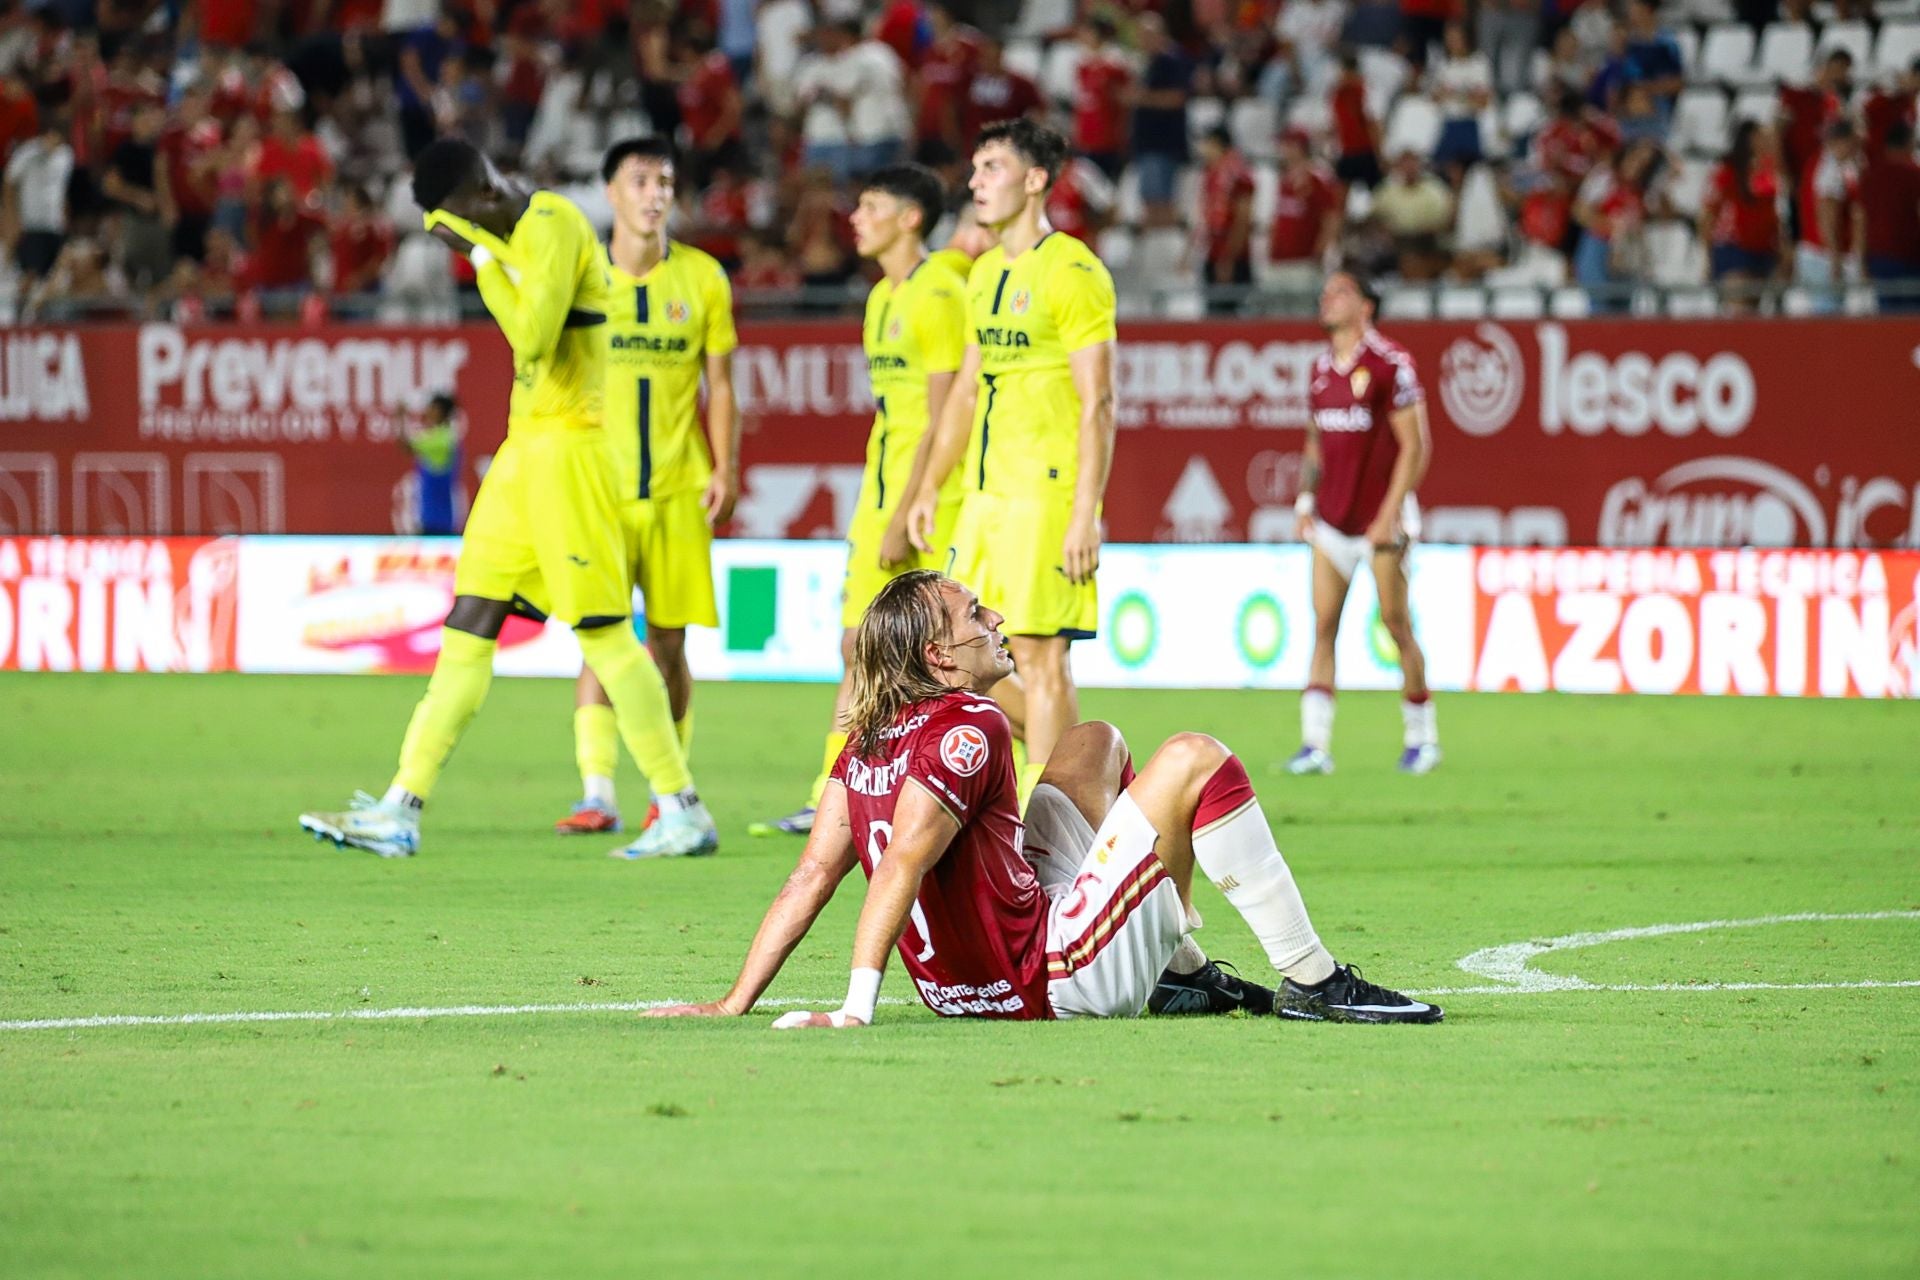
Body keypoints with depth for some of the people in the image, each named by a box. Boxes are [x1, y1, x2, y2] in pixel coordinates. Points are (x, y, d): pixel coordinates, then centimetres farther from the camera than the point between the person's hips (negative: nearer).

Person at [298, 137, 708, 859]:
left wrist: (480, 251, -17)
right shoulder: (520, 233, 15)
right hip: (523, 450, 9)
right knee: (467, 629, 5)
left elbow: (533, 335, -23)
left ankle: (685, 812, 1)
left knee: (604, 634, -6)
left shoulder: (554, 223, -13)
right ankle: (401, 812, 4)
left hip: (565, 448, -9)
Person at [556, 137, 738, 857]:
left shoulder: (702, 279, 5)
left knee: (668, 642, 3)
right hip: (599, 487, -1)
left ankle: (668, 793, 13)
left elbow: (719, 385, 8)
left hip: (679, 489, 1)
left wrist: (725, 469, -1)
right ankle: (597, 794, -11)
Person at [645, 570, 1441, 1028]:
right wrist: (856, 1010, -35)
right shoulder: (969, 731, -19)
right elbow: (899, 868, -29)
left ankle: (1182, 971, 24)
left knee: (1097, 745, 24)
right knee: (1193, 761, -8)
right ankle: (1312, 983, -5)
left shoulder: (869, 742, 5)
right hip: (1057, 985, -9)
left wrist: (736, 1005, -2)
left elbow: (814, 874, -1)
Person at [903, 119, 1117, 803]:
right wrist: (929, 490, 21)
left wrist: (1084, 516, -19)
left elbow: (1097, 406, -14)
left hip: (1048, 492, -9)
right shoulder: (986, 273, 16)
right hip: (985, 492, 9)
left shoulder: (1073, 272, -10)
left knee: (1039, 655, -8)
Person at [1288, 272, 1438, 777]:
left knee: (1396, 624, -1)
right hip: (1331, 519, 6)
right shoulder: (1321, 369, 11)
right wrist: (1306, 499, 9)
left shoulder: (1390, 363, -9)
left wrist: (1389, 514, -16)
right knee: (1323, 626, -3)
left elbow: (1414, 446, -11)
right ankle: (1315, 744, -7)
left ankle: (1421, 736, 13)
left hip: (1380, 519, -6)